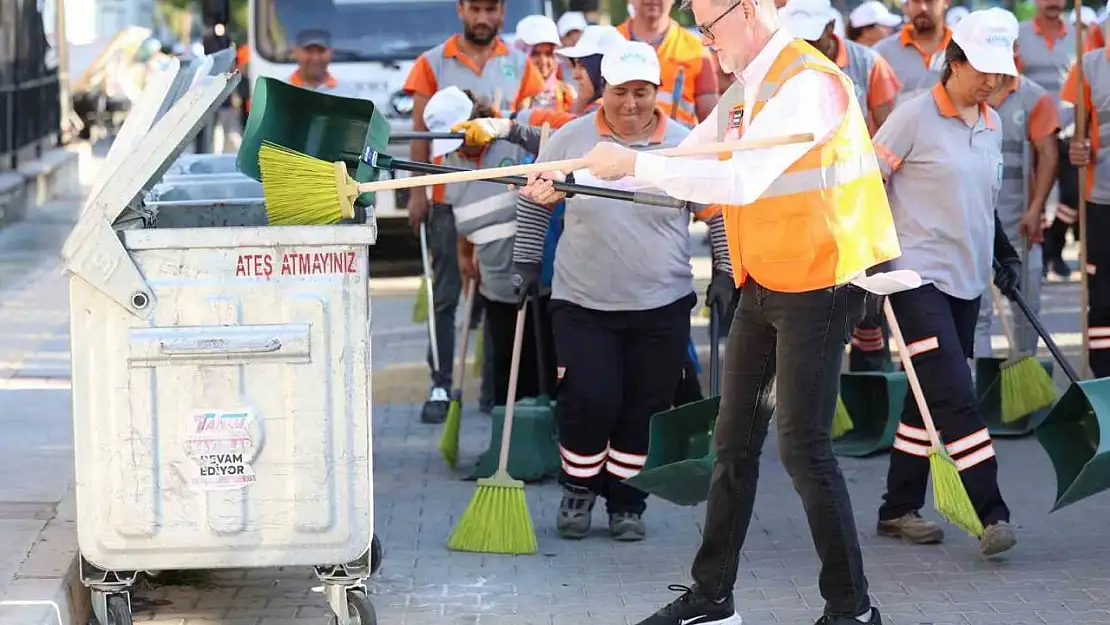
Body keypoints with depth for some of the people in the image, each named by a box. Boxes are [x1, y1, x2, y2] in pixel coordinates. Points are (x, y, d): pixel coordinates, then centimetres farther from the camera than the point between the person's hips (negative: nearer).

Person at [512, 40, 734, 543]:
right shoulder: (570, 139, -2)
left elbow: (719, 213, 7)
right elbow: (534, 199, 10)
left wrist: (725, 275, 3)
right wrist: (526, 261, 9)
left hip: (662, 307, 1)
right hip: (582, 303, -1)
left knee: (644, 412, 4)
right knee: (589, 402, -9)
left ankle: (627, 503, 22)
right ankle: (578, 490, 16)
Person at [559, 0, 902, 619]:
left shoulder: (808, 83, -19)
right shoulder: (745, 90, 12)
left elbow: (741, 180, -28)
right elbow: (686, 163, 16)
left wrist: (633, 163, -25)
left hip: (817, 284, -9)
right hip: (763, 285, 9)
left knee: (803, 444, -8)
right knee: (735, 441, 13)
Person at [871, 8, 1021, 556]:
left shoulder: (991, 125, 12)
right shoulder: (914, 117, -10)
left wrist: (1005, 253, 18)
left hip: (966, 280, 7)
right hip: (918, 275, -7)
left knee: (930, 399, 11)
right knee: (955, 397, -13)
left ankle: (899, 510, 19)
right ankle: (991, 515, -15)